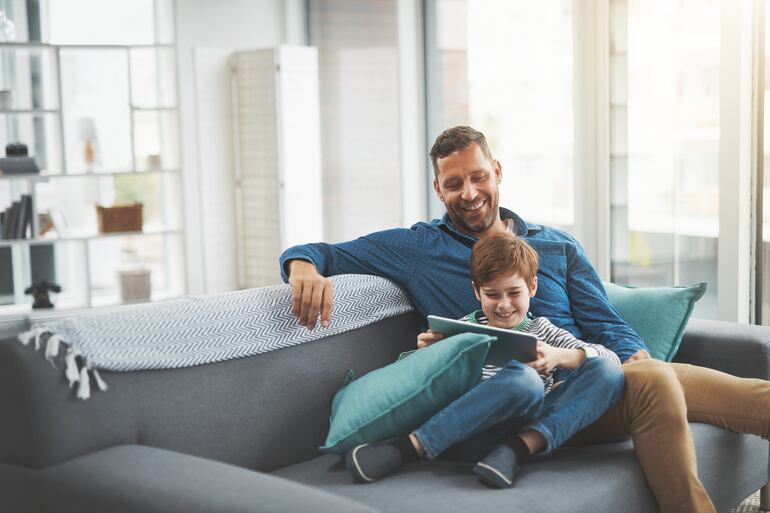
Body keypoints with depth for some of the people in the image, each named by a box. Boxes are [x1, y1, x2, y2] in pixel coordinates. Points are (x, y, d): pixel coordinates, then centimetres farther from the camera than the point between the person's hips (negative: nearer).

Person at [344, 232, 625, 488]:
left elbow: (612, 358, 6)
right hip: (484, 421, -2)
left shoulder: (542, 330, 18)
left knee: (607, 370, -19)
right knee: (523, 379, -37)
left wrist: (559, 357, -14)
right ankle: (403, 449, -36)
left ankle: (519, 447, -31)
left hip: (539, 424, 2)